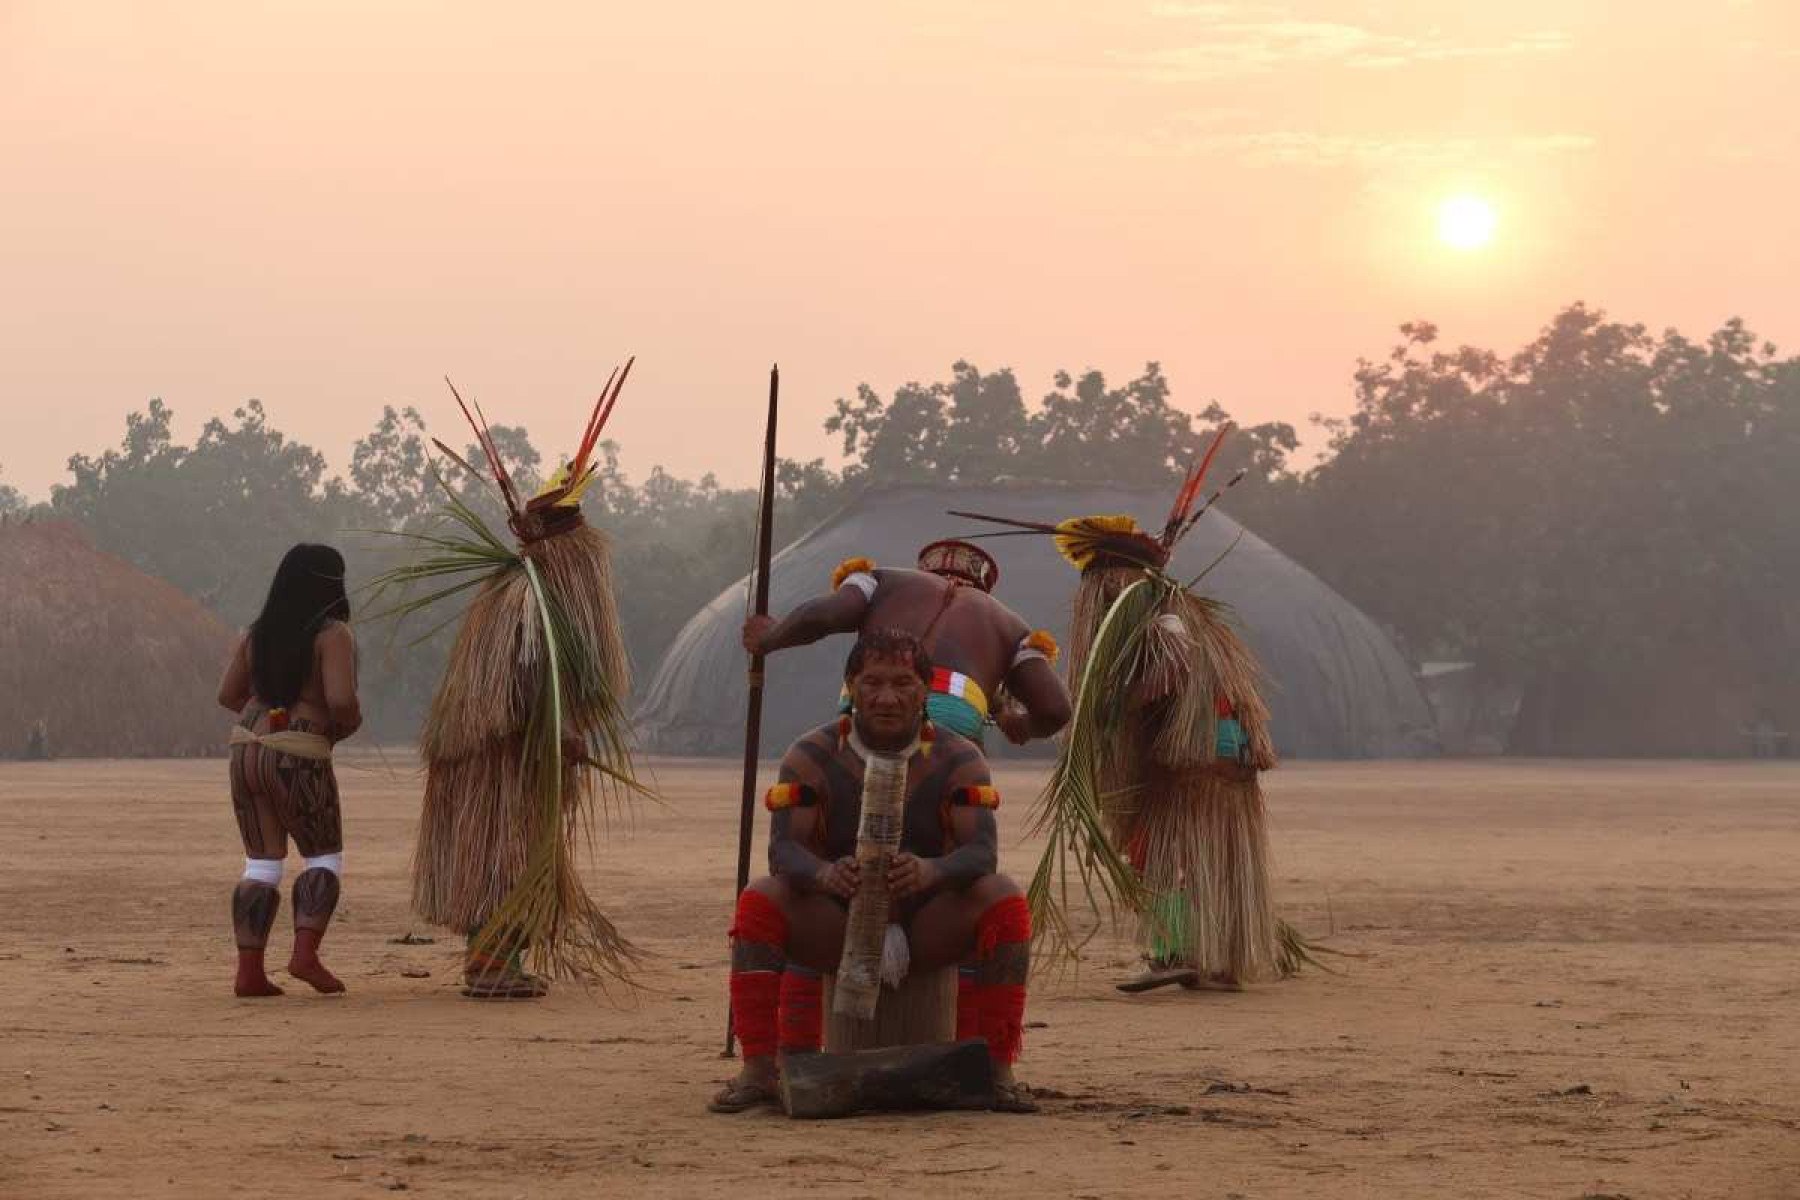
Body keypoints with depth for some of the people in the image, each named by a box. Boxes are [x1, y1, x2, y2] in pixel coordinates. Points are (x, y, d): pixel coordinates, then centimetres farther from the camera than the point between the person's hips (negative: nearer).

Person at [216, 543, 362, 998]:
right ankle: (305, 953, -9)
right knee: (324, 858, 9)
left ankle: (249, 970, 1)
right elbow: (341, 700, -19)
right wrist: (346, 724, 3)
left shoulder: (258, 633, 10)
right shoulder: (332, 635, -9)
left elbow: (228, 694, 14)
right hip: (299, 758, -6)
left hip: (247, 750, 6)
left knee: (262, 864, 9)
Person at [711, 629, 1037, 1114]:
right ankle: (758, 1070, -26)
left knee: (1004, 902, -27)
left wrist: (930, 871, -44)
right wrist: (826, 874, -43)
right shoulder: (812, 757, -8)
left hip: (927, 930, 0)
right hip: (835, 928, 0)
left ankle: (997, 1070, -23)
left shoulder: (958, 759, -7)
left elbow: (982, 851, -19)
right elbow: (783, 850, -18)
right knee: (759, 902, -27)